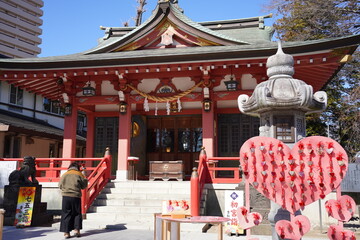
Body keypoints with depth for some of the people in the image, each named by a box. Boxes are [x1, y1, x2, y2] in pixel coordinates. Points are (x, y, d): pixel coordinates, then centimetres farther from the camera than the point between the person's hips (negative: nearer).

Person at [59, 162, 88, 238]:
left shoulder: (64, 175, 6)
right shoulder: (79, 174, 0)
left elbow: (60, 186, 12)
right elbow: (84, 186, 5)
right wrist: (85, 179, 22)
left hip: (66, 196, 1)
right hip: (76, 196, -1)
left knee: (66, 214, 7)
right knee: (77, 213, 12)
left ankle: (66, 232, 6)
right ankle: (76, 229, 5)